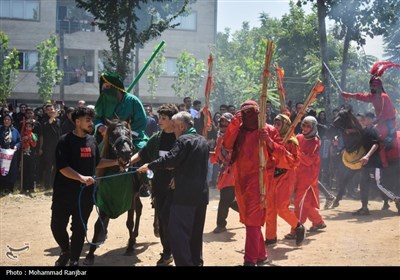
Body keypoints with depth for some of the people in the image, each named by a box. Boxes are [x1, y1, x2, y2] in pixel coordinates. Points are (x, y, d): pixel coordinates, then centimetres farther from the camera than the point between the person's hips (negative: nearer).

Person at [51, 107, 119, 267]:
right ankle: (65, 252, 30)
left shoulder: (92, 140, 7)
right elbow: (62, 167, -20)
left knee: (79, 228, 8)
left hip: (85, 193, 4)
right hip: (64, 192, -4)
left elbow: (96, 163, 19)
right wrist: (81, 177, -30)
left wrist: (116, 162, 12)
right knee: (57, 226, 3)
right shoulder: (65, 141, -11)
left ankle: (74, 260, 23)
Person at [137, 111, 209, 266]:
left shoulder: (183, 140, -11)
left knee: (177, 232, -5)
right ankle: (196, 262, 24)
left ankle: (185, 263, -8)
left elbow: (170, 159, -21)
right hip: (201, 193, 9)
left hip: (185, 194, -9)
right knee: (196, 233, 16)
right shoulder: (203, 141, 15)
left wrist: (149, 166, -10)